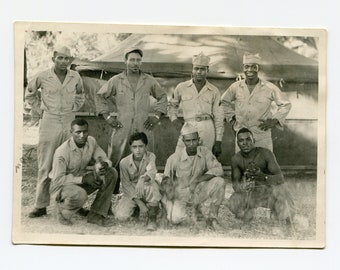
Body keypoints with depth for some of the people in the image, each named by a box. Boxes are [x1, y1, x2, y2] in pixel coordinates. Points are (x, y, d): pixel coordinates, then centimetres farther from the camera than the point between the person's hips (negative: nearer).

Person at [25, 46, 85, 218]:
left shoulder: (75, 77, 4)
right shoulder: (42, 77, -4)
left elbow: (80, 95, 24)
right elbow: (30, 93, 14)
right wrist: (38, 110, 7)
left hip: (69, 123, 3)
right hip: (49, 124, -2)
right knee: (45, 165, -1)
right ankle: (40, 205, 4)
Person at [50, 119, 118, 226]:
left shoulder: (91, 141, -6)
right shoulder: (62, 152, -25)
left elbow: (104, 159, -4)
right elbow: (57, 179, -25)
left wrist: (104, 164, -31)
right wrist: (83, 179, -32)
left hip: (83, 181, 7)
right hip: (62, 185, -7)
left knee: (112, 173, -11)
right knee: (80, 194, -40)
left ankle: (96, 215, -7)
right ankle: (63, 211, -4)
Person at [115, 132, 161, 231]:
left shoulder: (150, 156, -13)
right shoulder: (124, 162, -11)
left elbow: (151, 171, -35)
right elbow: (126, 185, -10)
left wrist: (142, 179, -59)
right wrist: (139, 202, -21)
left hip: (146, 192, -1)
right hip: (131, 193, 2)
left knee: (152, 186, -38)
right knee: (121, 216, -23)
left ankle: (152, 218, -16)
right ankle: (136, 209, 15)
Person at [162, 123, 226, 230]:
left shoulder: (205, 152, -10)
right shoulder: (174, 159, -15)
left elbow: (218, 170, -20)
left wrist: (197, 181, -29)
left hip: (199, 192, 1)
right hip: (181, 194, -1)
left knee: (219, 182, -26)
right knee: (175, 218, -29)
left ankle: (212, 218, -6)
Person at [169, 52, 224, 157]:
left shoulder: (214, 91, 9)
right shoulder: (181, 87, 10)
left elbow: (218, 118, 10)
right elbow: (172, 105, 26)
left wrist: (218, 142, 5)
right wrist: (174, 119, 7)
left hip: (207, 129, 0)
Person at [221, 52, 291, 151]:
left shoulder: (270, 88, -6)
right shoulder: (235, 87, 0)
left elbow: (286, 105, 7)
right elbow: (224, 101, 21)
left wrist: (274, 120, -5)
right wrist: (231, 117, 11)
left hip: (263, 137, -2)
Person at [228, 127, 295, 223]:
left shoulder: (265, 154, -23)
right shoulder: (236, 159, -13)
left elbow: (280, 178, -27)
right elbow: (235, 184, -13)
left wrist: (263, 177, -50)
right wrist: (243, 186, -40)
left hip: (269, 190, -2)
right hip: (251, 193, 3)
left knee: (280, 189, -36)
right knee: (233, 203, -24)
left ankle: (286, 222, -4)